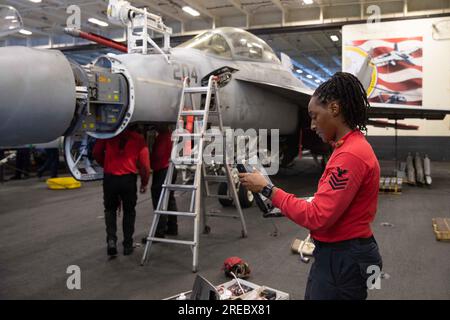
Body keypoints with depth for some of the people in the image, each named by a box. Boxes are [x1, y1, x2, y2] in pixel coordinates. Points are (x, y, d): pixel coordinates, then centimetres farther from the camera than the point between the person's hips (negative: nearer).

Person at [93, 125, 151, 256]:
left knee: (110, 209, 21)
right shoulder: (139, 139, 4)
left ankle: (111, 239, 4)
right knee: (129, 211, 17)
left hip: (109, 178, 1)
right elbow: (144, 164, -1)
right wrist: (144, 183, 11)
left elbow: (96, 153, 8)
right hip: (129, 179, 0)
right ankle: (127, 245, 20)